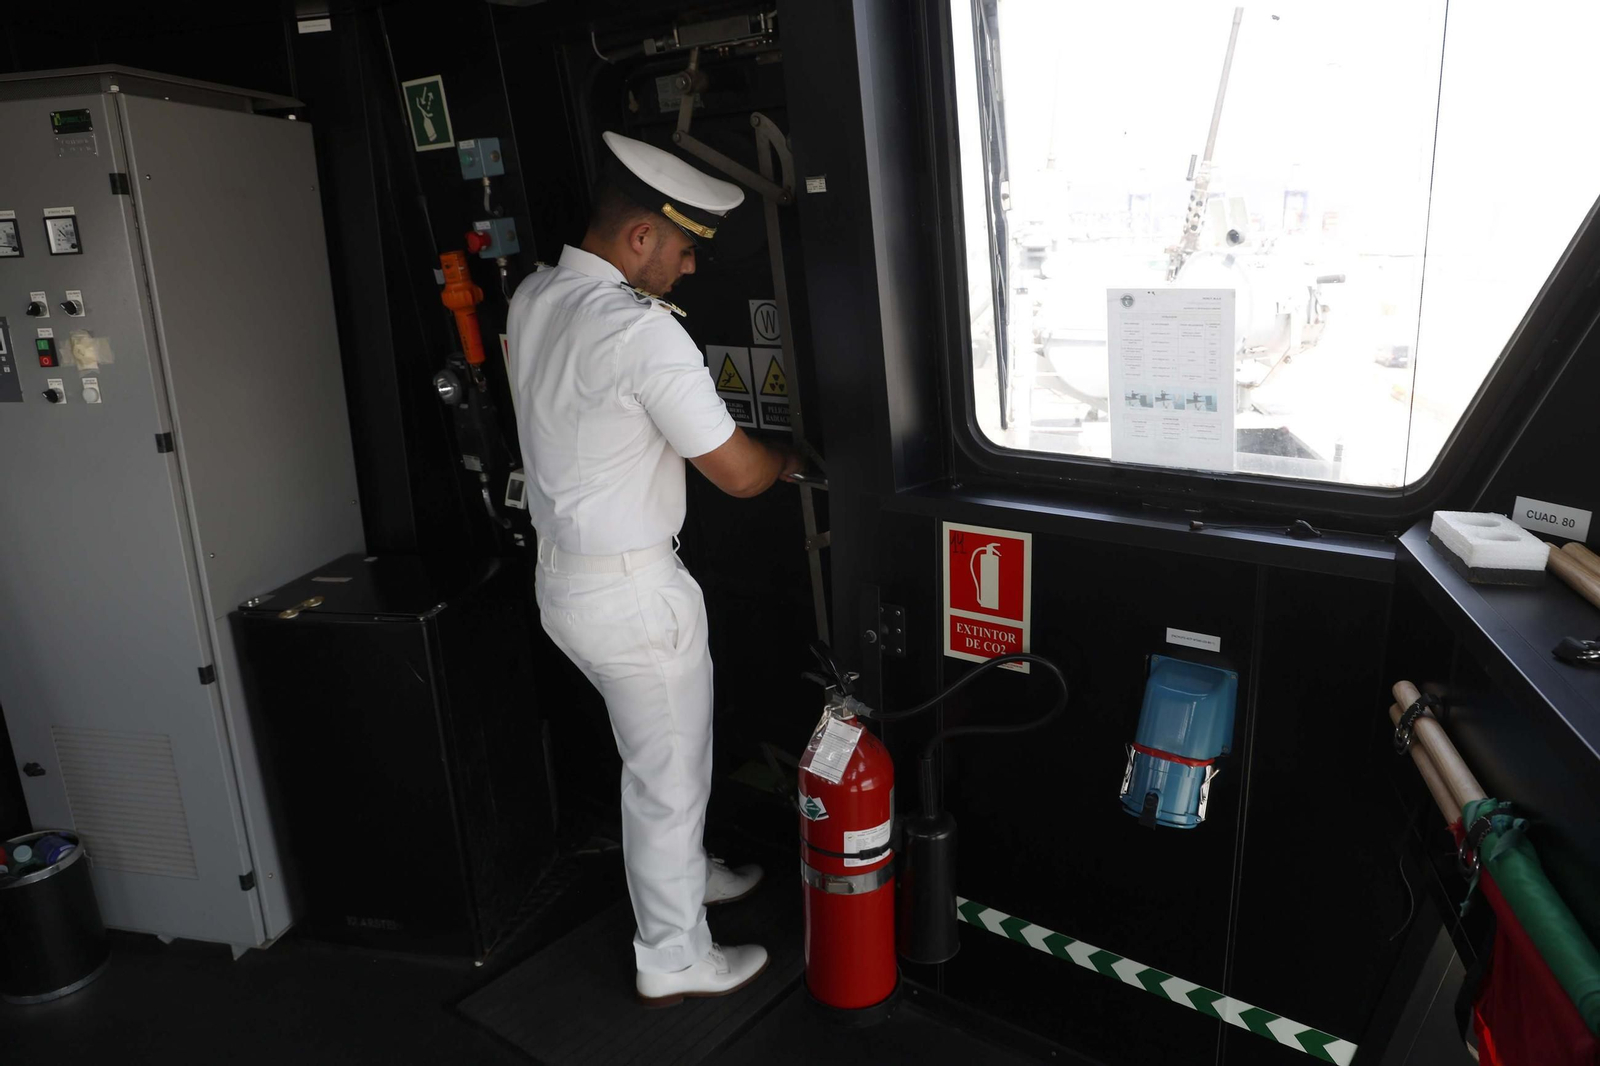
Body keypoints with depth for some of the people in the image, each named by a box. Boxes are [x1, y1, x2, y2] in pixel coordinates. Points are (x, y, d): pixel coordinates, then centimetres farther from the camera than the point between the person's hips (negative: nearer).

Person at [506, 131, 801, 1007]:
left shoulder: (532, 301, 3)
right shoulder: (642, 332, -24)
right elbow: (740, 474, -20)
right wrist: (791, 457, 3)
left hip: (561, 573, 9)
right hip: (632, 590, -9)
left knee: (656, 752, 27)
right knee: (670, 775, 9)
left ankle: (684, 876, 49)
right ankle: (674, 962, 28)